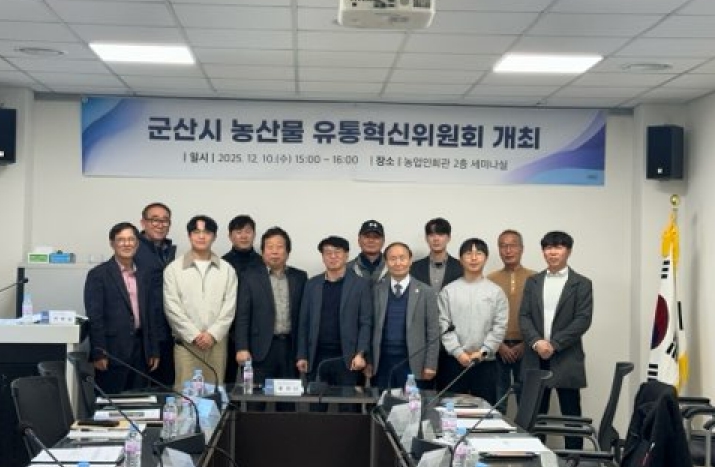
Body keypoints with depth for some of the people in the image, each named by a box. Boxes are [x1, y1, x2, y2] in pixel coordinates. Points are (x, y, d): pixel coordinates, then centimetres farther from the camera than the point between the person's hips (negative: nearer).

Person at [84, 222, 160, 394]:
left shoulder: (144, 275, 13)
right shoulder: (98, 275, -3)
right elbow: (94, 317, -8)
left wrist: (153, 351, 11)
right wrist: (98, 354, -13)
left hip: (139, 349, 5)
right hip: (112, 350, -5)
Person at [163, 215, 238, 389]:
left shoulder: (227, 270, 8)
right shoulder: (173, 269, 4)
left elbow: (229, 306, 2)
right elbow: (172, 307, -2)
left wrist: (213, 334, -9)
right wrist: (194, 335, -9)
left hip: (217, 341, 1)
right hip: (186, 341, -1)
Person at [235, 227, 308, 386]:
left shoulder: (300, 277, 11)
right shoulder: (250, 277, 4)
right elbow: (242, 316, 1)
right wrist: (242, 348, -8)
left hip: (291, 348, 2)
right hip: (261, 349, -2)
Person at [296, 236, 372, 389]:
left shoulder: (360, 284, 3)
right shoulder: (312, 284, 12)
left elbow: (366, 323, 0)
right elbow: (304, 323, 12)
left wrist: (360, 354, -10)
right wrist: (301, 356, 5)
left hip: (346, 358, -2)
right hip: (317, 358, 2)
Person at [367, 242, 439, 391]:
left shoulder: (426, 292, 0)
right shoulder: (376, 290, 6)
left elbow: (433, 332, -1)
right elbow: (370, 327, 7)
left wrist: (430, 365, -6)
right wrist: (368, 361, 2)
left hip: (412, 364, -2)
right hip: (381, 363, 2)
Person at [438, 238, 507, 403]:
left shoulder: (496, 291, 3)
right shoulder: (448, 291, 3)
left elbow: (499, 327, -1)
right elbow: (443, 325, -1)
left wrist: (483, 352, -9)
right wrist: (458, 352, -11)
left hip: (486, 362, 0)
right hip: (455, 361, 0)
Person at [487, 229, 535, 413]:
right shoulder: (490, 280, 6)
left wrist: (525, 344, -6)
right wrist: (499, 345, -6)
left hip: (526, 348, -1)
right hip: (498, 348, 1)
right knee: (498, 398, 4)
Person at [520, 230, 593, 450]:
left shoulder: (581, 284, 2)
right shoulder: (532, 282, 13)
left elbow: (583, 320, -7)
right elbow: (524, 316, 6)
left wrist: (554, 344, -15)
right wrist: (537, 342, -12)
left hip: (566, 360, -3)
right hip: (535, 359, 3)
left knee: (571, 415, 2)